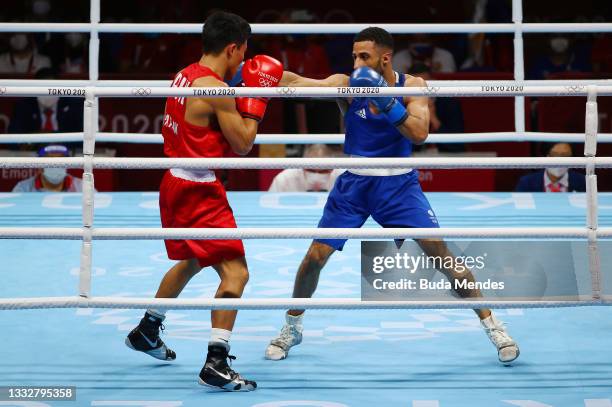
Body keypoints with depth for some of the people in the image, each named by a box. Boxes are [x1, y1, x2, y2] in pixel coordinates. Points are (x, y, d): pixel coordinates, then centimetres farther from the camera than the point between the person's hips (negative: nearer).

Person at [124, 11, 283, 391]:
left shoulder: (186, 75, 9)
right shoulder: (217, 89, -18)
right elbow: (243, 144, -13)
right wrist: (255, 96, -5)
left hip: (176, 183, 10)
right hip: (198, 191, -10)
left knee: (192, 260, 30)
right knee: (235, 271, -10)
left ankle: (146, 331, 44)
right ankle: (216, 363, -15)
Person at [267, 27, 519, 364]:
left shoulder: (411, 86, -8)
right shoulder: (347, 85, -10)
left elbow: (419, 134, -21)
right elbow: (297, 82, -24)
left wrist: (387, 103, -32)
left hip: (398, 184, -1)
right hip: (354, 183, 1)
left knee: (440, 252, -9)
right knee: (314, 257, -2)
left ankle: (491, 324, 4)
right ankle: (292, 327, 22)